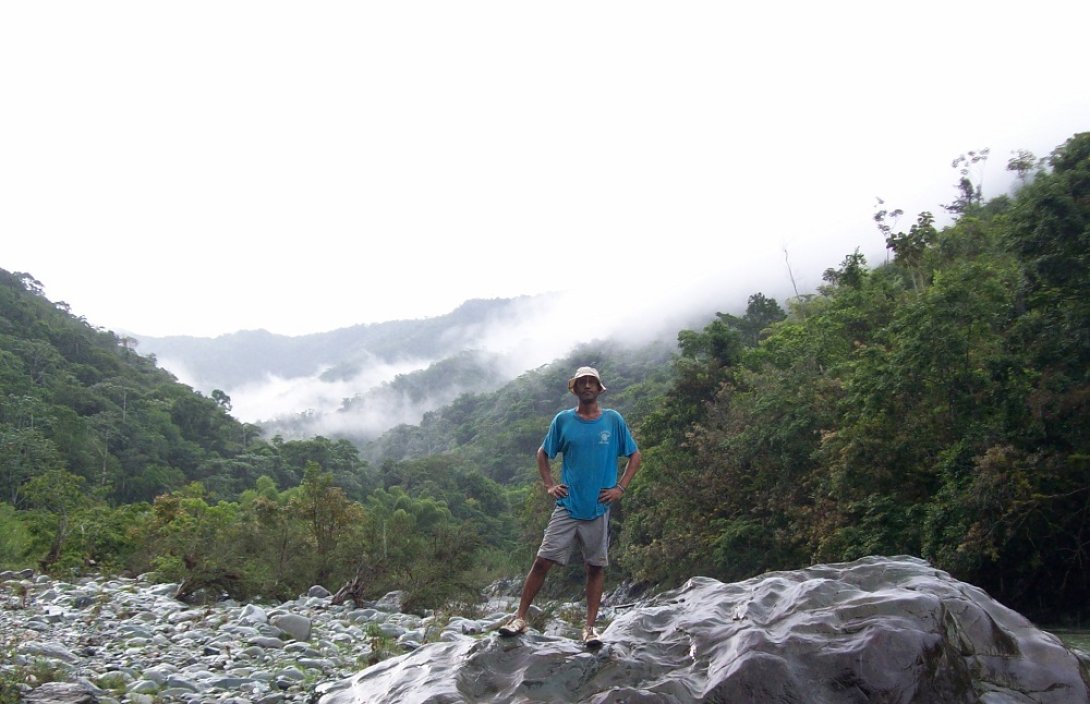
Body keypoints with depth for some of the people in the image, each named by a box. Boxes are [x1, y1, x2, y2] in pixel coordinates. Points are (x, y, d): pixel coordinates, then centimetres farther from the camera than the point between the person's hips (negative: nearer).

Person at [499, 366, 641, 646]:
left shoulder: (613, 420, 2)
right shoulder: (563, 420, 4)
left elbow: (635, 456, 9)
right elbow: (543, 454, 16)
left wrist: (620, 488, -1)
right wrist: (549, 485, 4)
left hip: (599, 508, 0)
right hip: (567, 505, 0)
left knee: (596, 567, 6)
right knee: (543, 560, -3)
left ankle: (590, 627, 14)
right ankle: (520, 617, 6)